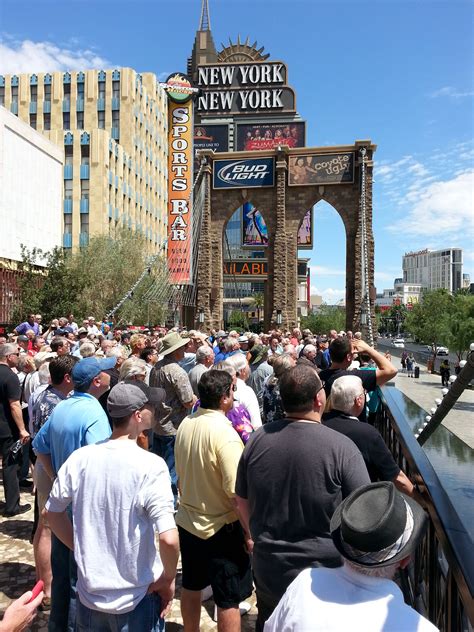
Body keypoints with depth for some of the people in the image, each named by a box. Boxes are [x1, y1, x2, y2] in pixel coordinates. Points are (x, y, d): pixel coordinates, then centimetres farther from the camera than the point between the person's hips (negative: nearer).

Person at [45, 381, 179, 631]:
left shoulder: (80, 457, -9)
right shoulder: (151, 465, -23)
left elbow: (52, 511, 4)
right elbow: (169, 539, -28)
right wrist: (168, 579, -10)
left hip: (89, 594, 4)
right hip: (136, 599, -3)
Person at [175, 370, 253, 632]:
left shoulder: (186, 424, -4)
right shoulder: (225, 433, -26)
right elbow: (236, 492, -25)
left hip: (188, 521, 7)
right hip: (221, 528, -7)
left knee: (191, 587, 24)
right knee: (229, 599, 10)